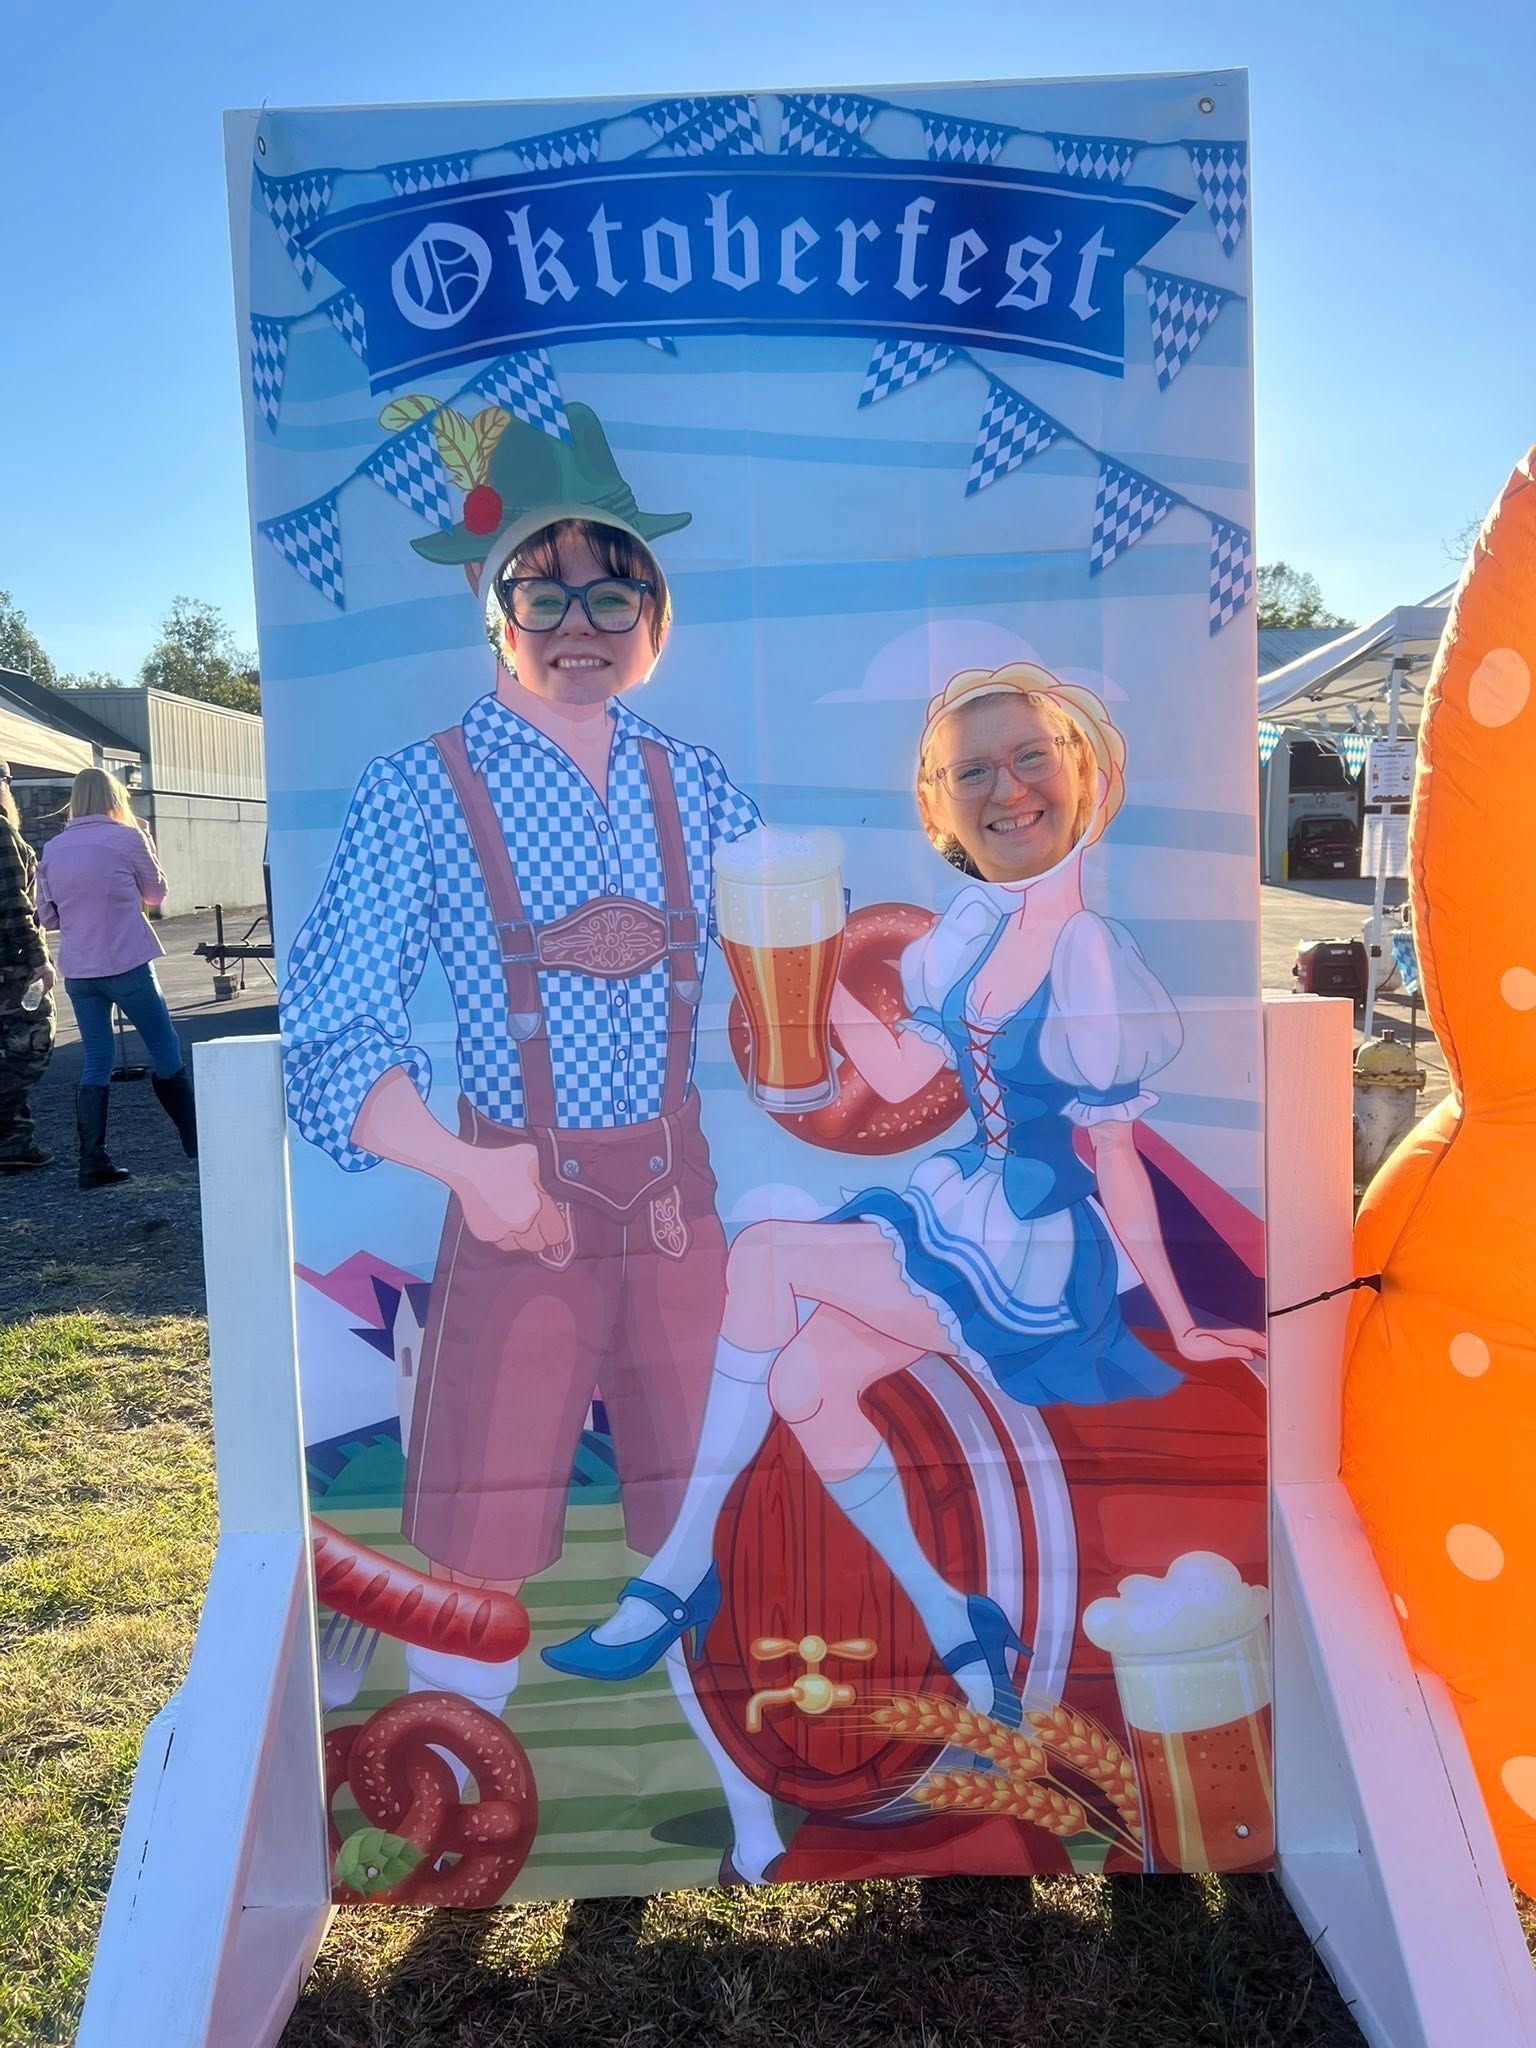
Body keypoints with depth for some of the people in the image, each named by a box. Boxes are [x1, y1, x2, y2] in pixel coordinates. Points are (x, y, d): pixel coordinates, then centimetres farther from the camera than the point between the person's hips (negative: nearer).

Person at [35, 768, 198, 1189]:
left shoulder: (53, 849, 6)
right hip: (127, 965, -4)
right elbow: (156, 892, 8)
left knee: (95, 1063, 9)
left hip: (78, 972, 4)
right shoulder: (127, 837, -6)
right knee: (166, 1052, 8)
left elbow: (47, 916, 10)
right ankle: (198, 1143, 16)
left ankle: (93, 1163, 6)